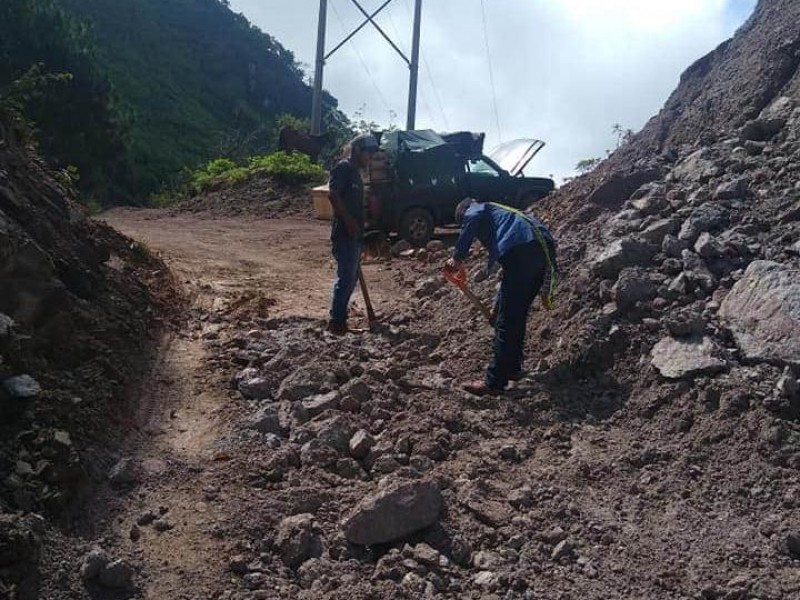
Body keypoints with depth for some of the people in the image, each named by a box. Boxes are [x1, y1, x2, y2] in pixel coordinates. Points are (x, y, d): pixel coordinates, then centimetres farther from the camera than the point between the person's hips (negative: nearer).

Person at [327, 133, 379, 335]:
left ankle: (340, 318, 18)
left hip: (354, 235, 10)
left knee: (351, 278, 12)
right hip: (344, 234, -10)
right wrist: (349, 221, -23)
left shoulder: (355, 172, 20)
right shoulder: (343, 167, -9)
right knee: (346, 278, -10)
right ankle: (336, 322, -5)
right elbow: (333, 195, -19)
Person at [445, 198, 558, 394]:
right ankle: (513, 368, 32)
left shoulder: (475, 209, 20)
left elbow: (473, 219, -9)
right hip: (545, 248, 9)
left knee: (506, 320, -4)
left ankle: (495, 381, 1)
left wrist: (458, 257, -5)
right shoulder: (500, 212, 41)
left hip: (522, 249, -9)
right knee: (517, 315, 21)